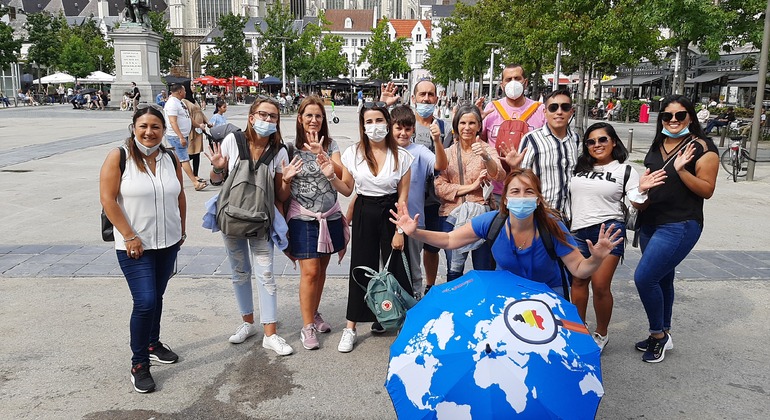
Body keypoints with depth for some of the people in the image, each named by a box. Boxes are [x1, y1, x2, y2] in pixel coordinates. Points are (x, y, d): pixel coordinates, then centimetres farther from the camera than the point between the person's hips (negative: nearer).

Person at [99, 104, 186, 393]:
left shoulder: (170, 159, 5)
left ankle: (153, 344, 37)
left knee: (156, 297, 17)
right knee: (145, 302, -10)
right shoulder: (119, 157, -10)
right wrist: (129, 236, -15)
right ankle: (139, 364, 5)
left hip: (168, 243, 5)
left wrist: (182, 230, 14)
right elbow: (108, 199, -13)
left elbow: (179, 196, 14)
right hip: (135, 245, -5)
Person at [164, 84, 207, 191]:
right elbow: (173, 122, -24)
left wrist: (198, 125, 29)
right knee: (185, 159, -10)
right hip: (176, 136, -10)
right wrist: (181, 137, -29)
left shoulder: (180, 102, 16)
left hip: (182, 136, 10)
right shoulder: (172, 103, -16)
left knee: (178, 160, 14)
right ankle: (196, 183, -14)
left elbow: (188, 117, 28)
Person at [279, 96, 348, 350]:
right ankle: (307, 327, 4)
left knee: (321, 269, 13)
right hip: (303, 217, -3)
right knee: (310, 271, -7)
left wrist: (322, 154, -22)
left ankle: (314, 314, 31)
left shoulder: (330, 145, 5)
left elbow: (341, 174, -10)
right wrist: (286, 178, -23)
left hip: (329, 215, 3)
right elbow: (284, 193, -1)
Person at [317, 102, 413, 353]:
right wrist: (331, 176, -14)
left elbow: (403, 197, -3)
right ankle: (350, 328, 14)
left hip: (391, 214, 0)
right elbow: (347, 190, 5)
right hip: (364, 214, 1)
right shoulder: (353, 153, -3)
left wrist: (400, 230, -7)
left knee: (395, 268, 3)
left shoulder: (401, 156, -5)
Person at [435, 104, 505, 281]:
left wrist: (486, 157, -34)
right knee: (454, 271, 7)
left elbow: (499, 176, -16)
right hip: (452, 215, 1)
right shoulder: (447, 152, 6)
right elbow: (439, 187, -3)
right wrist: (471, 187, -11)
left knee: (484, 270, 3)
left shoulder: (487, 149, 3)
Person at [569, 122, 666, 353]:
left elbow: (635, 206, -1)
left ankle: (601, 335, 13)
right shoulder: (579, 168, 12)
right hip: (579, 232, 4)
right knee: (578, 281, 9)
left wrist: (641, 190, -19)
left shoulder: (625, 171, 4)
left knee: (600, 286, -6)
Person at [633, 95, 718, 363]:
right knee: (662, 280, 16)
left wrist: (681, 170, -26)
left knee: (644, 278, -14)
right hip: (650, 224, 8)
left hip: (680, 226, -7)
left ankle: (658, 334, 6)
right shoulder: (657, 146, 11)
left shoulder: (702, 147, -9)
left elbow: (707, 190, -14)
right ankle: (662, 335, 30)